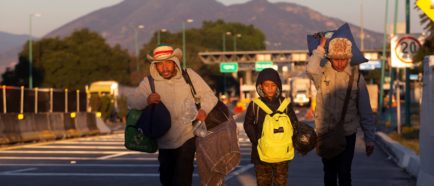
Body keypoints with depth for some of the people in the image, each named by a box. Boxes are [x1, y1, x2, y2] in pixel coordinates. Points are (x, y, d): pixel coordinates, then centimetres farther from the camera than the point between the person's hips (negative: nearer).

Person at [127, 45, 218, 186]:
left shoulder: (189, 75, -1)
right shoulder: (150, 82, -1)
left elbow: (208, 95, 1)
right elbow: (132, 100, -7)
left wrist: (204, 110, -21)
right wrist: (146, 100, -29)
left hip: (188, 137, -2)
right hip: (165, 142, 2)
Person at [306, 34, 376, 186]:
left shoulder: (356, 77, -1)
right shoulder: (323, 72, -2)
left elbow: (365, 111, 2)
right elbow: (311, 69, -29)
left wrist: (369, 139, 0)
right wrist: (320, 47, -16)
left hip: (347, 133, -1)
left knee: (344, 173, -7)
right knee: (329, 173, 13)